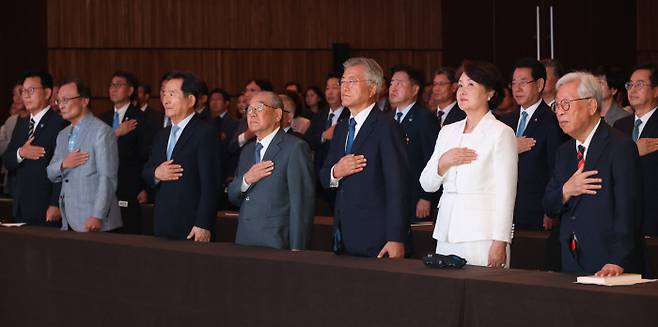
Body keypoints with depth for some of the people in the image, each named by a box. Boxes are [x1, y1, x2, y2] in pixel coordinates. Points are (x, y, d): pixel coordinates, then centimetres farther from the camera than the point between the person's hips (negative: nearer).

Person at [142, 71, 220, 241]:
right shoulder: (162, 135, 17)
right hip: (162, 225, 7)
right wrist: (156, 174, -4)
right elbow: (146, 172, 21)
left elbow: (210, 183, -14)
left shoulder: (205, 133, -8)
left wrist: (203, 225, -19)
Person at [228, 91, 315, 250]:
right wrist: (246, 180, -6)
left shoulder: (295, 147, -8)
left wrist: (296, 249, -18)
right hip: (244, 243, 6)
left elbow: (302, 203, -13)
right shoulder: (247, 151, 16)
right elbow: (233, 197, 16)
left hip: (276, 246, -6)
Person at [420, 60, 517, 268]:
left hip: (482, 234, -5)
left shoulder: (501, 133, -3)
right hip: (447, 233, 5)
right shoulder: (448, 132, 15)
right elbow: (427, 185, 14)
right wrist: (443, 162, -6)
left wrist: (500, 243, -13)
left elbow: (506, 193, -8)